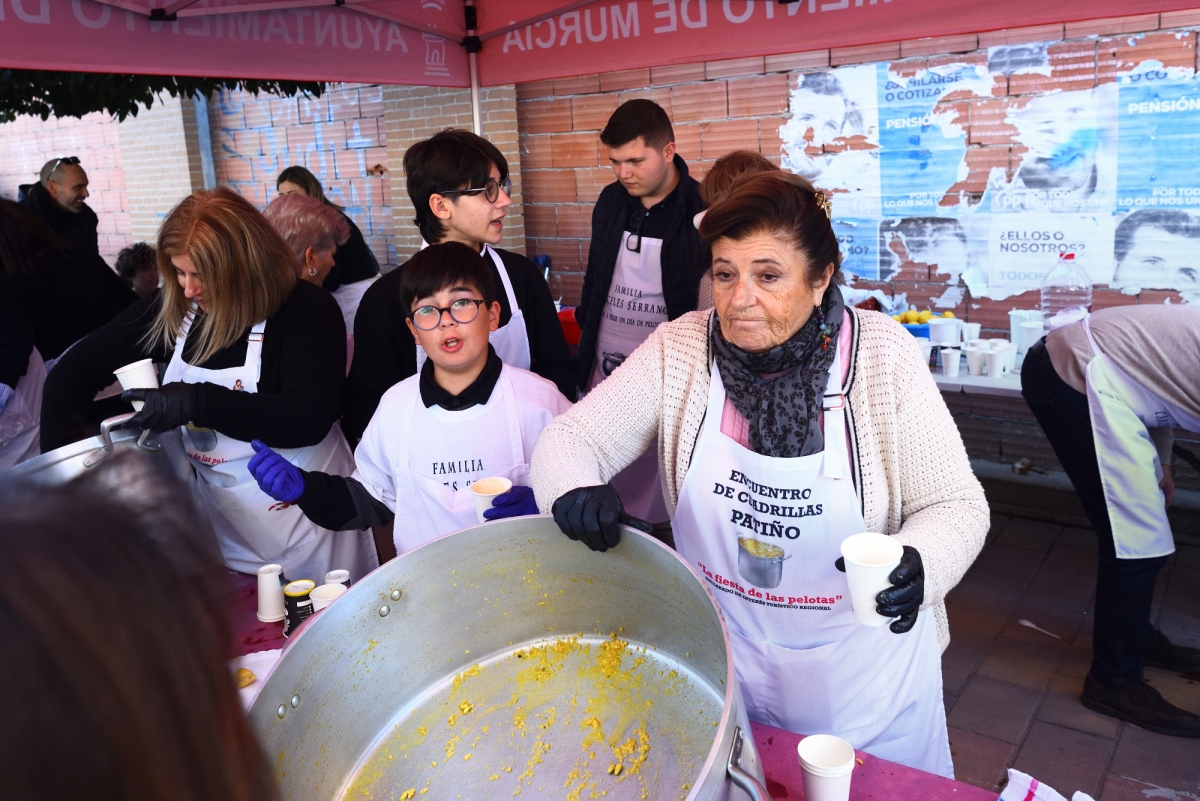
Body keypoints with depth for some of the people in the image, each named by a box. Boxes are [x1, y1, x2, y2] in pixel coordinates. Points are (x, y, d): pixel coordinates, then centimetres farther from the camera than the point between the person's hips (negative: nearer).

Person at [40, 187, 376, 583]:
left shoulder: (307, 310, -17)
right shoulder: (172, 308, -3)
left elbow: (310, 420, -27)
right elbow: (78, 367, 4)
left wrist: (198, 402, -29)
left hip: (301, 517, -4)